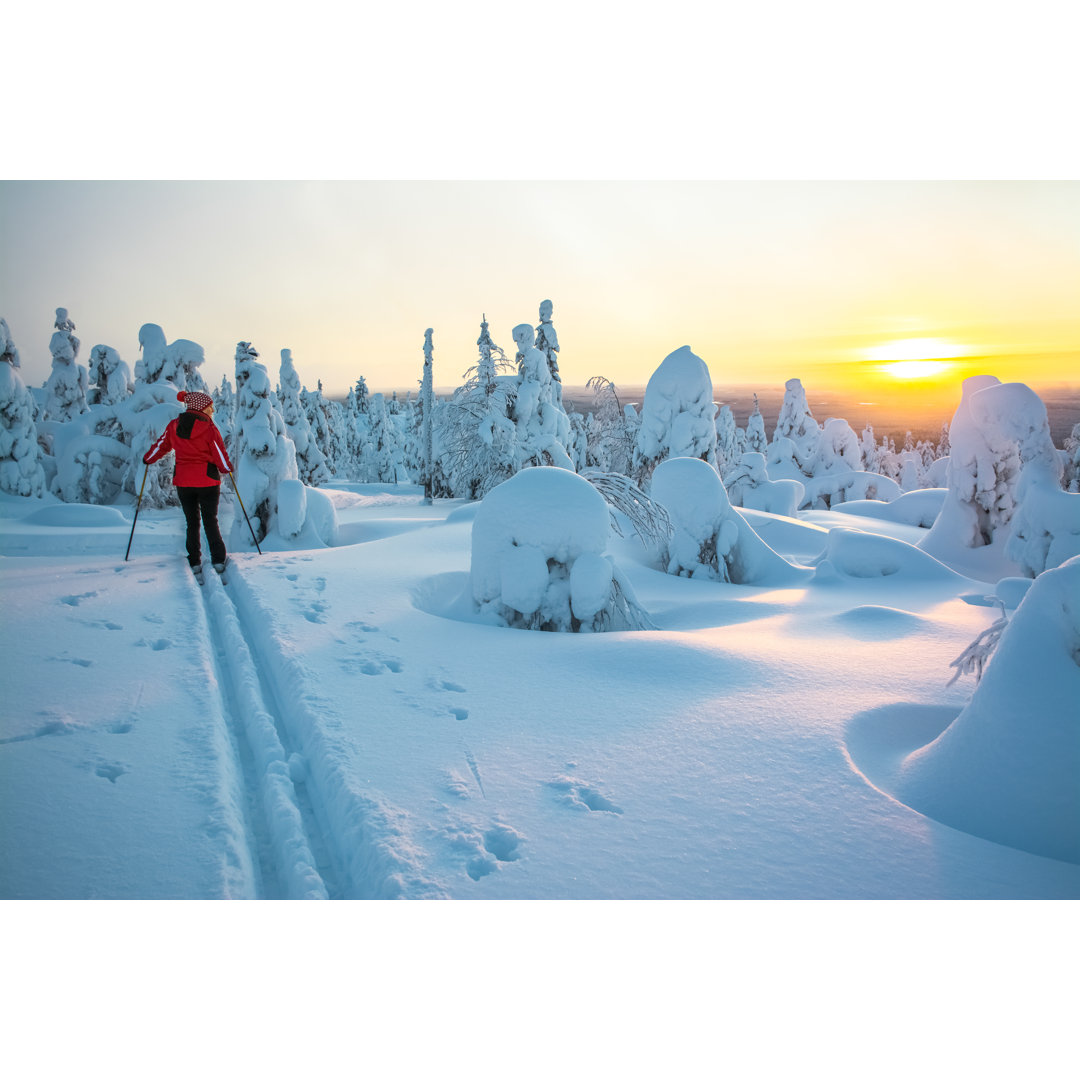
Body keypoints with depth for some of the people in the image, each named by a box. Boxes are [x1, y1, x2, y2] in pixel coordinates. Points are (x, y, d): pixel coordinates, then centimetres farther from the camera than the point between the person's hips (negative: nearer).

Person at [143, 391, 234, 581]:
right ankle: (219, 561, 8)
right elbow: (220, 455, -8)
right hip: (207, 481, -3)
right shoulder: (209, 427, -12)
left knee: (192, 522, 13)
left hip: (183, 481, 4)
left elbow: (161, 446, 13)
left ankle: (195, 564, 13)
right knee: (210, 522, 7)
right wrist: (227, 468, 12)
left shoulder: (173, 425, 2)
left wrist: (147, 459, 31)